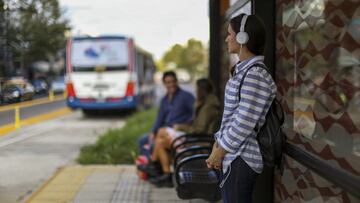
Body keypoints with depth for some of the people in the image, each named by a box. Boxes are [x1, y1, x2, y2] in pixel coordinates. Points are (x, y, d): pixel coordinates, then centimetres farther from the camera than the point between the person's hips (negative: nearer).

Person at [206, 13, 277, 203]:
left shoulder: (254, 75, -19)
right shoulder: (242, 71, 12)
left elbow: (243, 125, -21)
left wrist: (219, 152, -12)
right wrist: (217, 145, 7)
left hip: (241, 159, -9)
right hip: (233, 156, 9)